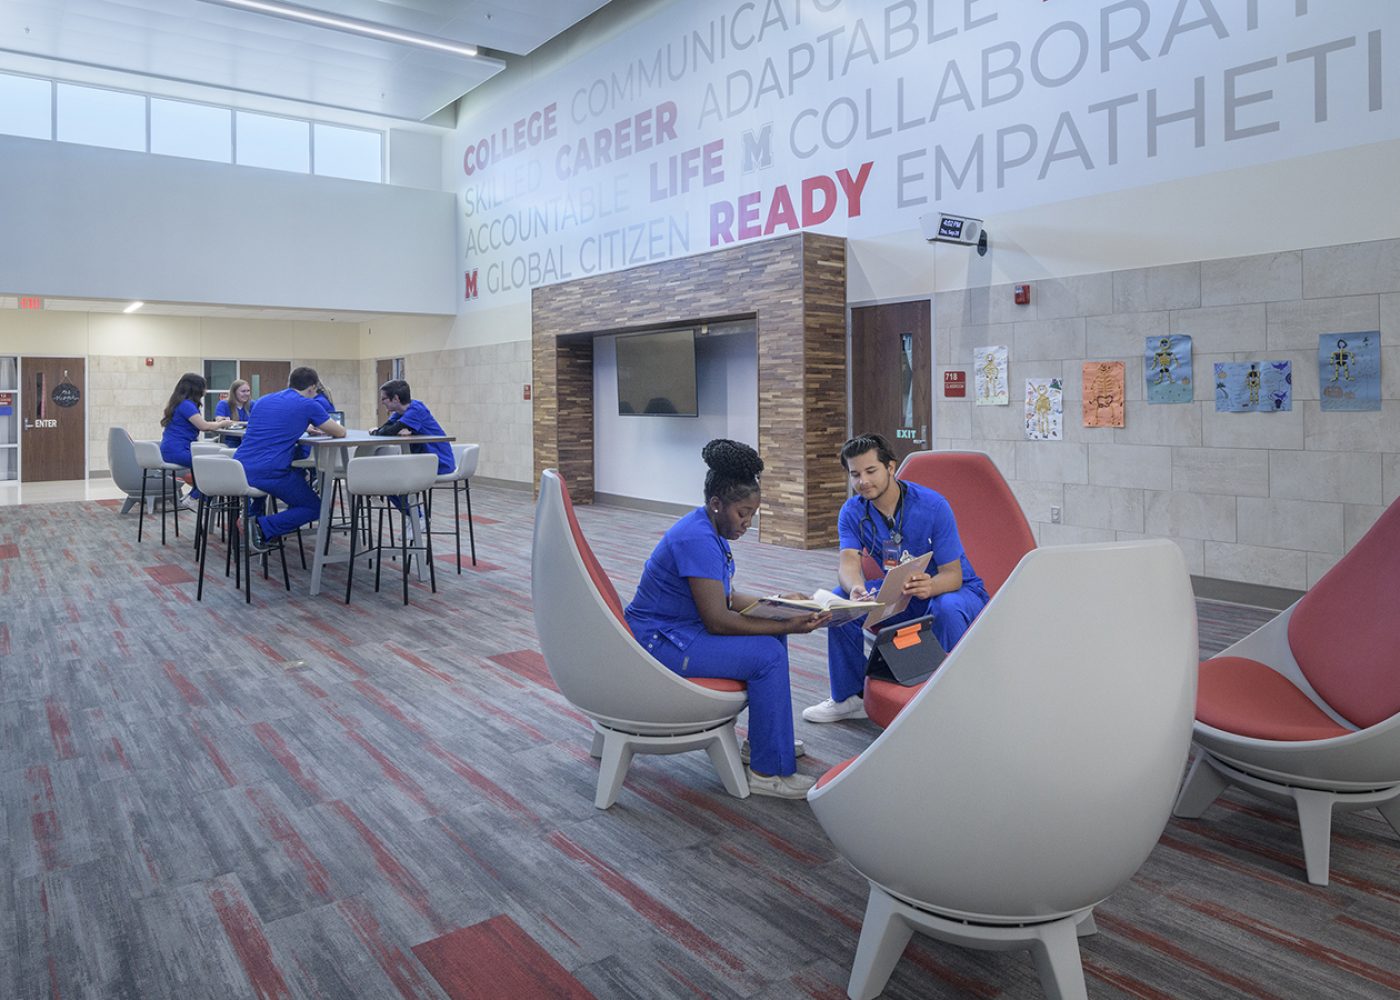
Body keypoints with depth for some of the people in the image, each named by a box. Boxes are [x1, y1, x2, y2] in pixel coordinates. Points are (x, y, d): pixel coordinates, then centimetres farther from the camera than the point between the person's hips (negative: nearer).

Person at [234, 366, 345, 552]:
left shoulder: (264, 400, 19)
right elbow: (340, 433, 9)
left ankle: (250, 518, 22)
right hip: (269, 473, -7)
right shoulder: (308, 405, 0)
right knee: (314, 508, 10)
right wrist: (323, 429, 32)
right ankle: (263, 527, -10)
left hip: (238, 471, 7)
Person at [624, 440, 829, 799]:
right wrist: (788, 626, -26)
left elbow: (726, 597, 14)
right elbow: (717, 621, -27)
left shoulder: (711, 531, 9)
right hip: (659, 644, -11)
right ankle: (768, 773, -11)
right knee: (768, 654, -20)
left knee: (773, 635, 13)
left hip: (677, 631, 11)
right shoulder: (697, 540, -24)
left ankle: (763, 739, 22)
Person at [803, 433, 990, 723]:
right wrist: (856, 588, -51)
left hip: (954, 590, -4)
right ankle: (850, 696, -2)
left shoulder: (932, 506, -23)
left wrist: (930, 586, -49)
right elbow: (849, 563, -25)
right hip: (899, 593, 4)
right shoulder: (852, 512, -10)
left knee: (947, 608, -39)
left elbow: (953, 575, -24)